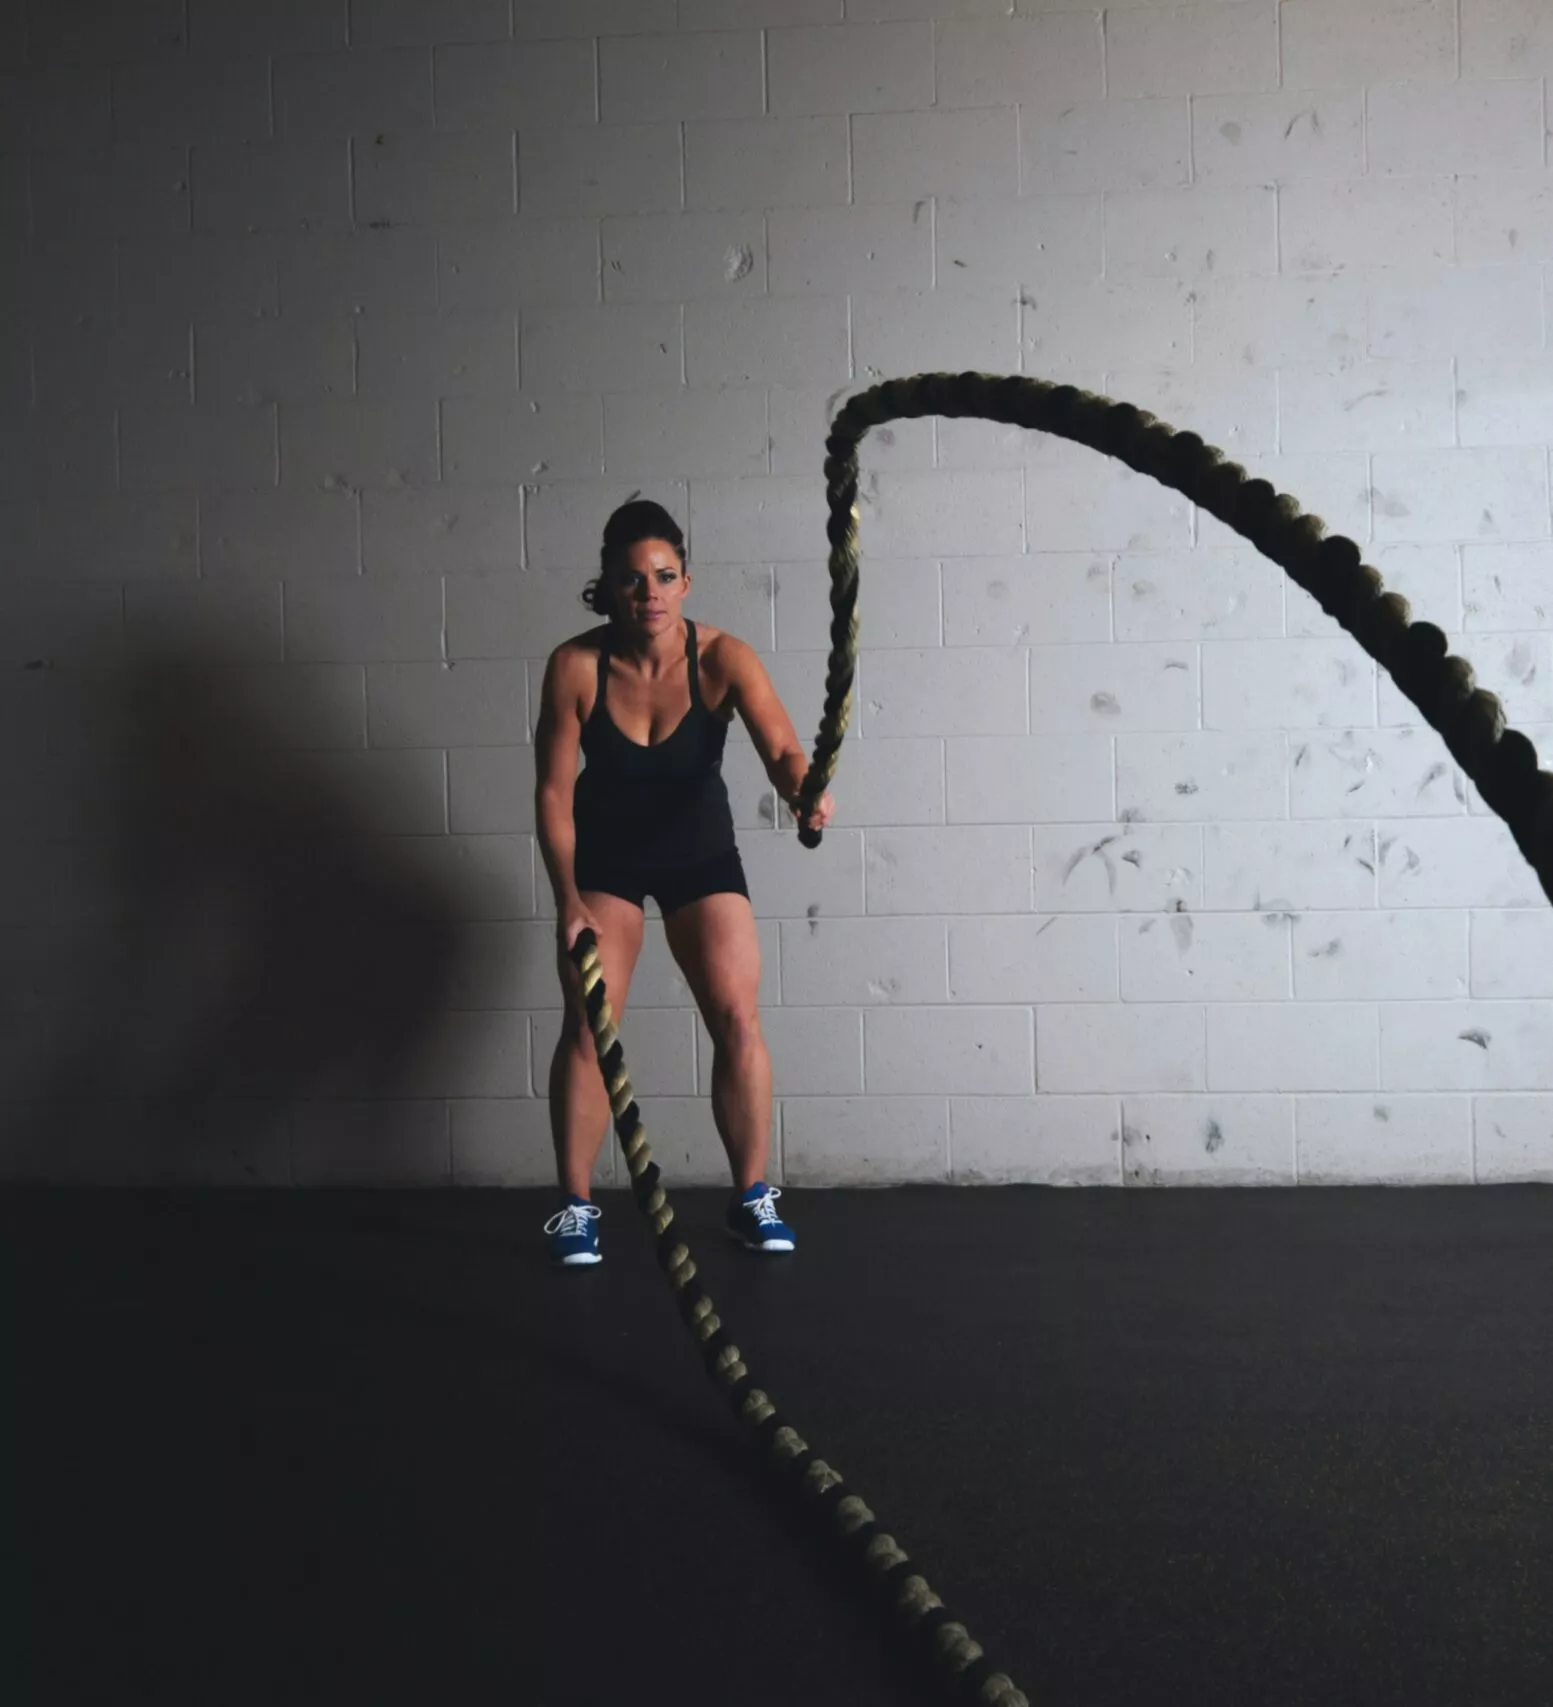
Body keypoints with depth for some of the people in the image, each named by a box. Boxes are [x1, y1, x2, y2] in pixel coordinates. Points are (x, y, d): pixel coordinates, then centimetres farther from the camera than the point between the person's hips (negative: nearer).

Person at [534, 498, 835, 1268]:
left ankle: (752, 1198, 8)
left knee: (738, 1019, -7)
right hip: (604, 852, 0)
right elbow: (553, 790, -16)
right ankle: (575, 1207, 5)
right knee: (588, 1025, -7)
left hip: (700, 848, 0)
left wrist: (803, 791, -59)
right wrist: (568, 899, -21)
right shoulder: (575, 665, -22)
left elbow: (780, 746, -36)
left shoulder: (723, 658, -23)